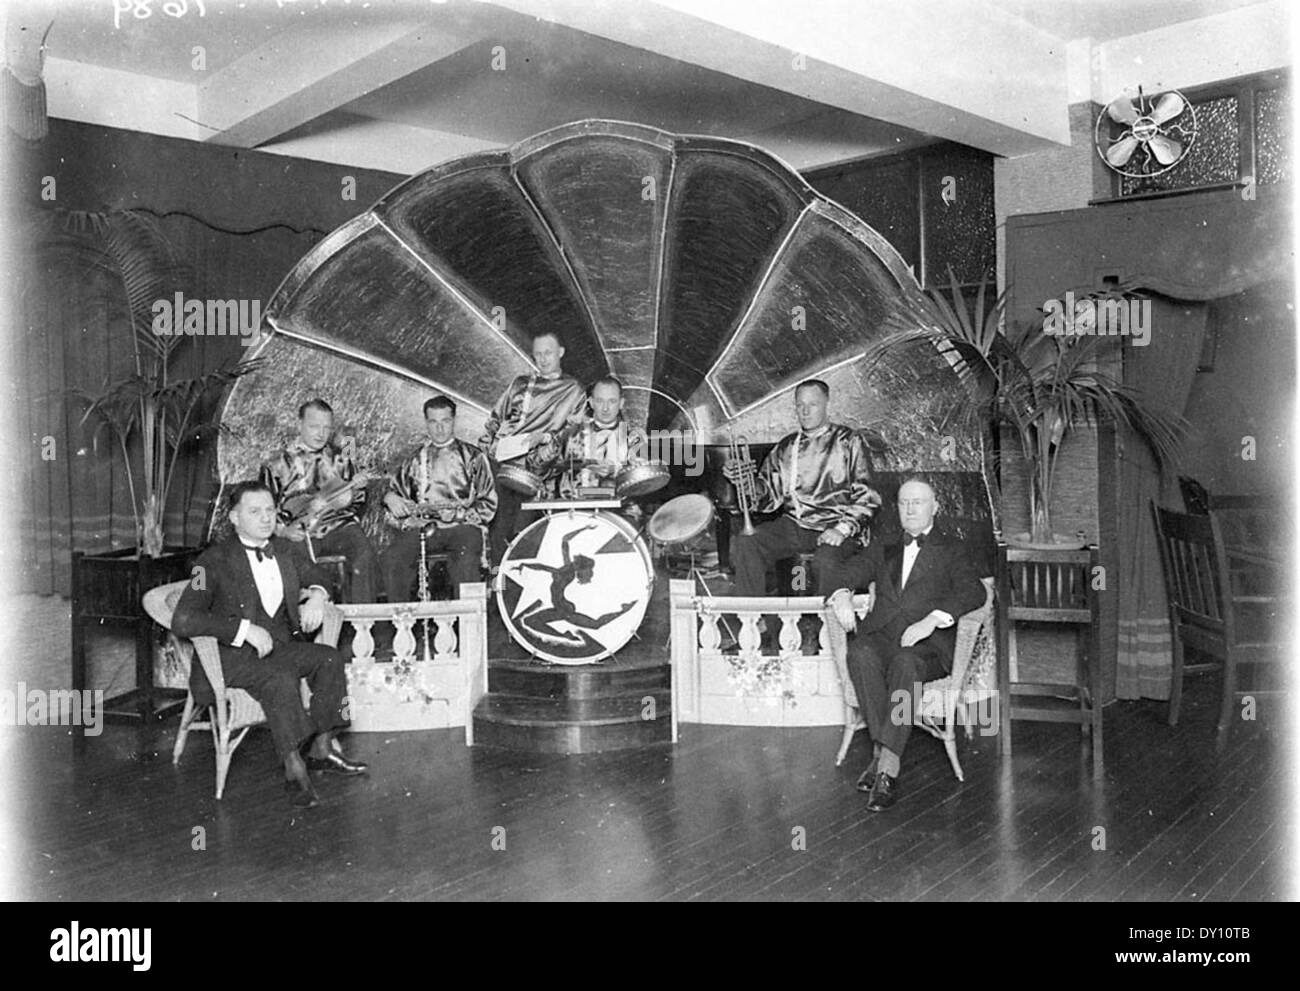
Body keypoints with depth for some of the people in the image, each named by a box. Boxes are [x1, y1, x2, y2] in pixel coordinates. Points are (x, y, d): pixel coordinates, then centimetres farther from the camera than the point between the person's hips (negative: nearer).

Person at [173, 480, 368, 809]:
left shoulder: (282, 549, 9)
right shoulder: (216, 560, -11)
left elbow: (313, 575, 28)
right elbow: (182, 621, -21)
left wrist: (316, 596, 2)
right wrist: (245, 629, -26)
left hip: (278, 645, 6)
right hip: (231, 655, -6)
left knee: (330, 658, -18)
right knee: (280, 679, -33)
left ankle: (320, 749, -12)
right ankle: (293, 768, -26)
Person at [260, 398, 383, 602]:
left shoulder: (339, 459, 19)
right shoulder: (279, 465, 12)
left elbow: (358, 506, 19)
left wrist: (357, 487, -3)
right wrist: (282, 530, -6)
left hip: (339, 526, 1)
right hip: (300, 534, -1)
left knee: (366, 553, -27)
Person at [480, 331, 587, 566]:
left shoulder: (572, 391, 11)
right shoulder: (520, 383, 23)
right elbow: (495, 418, 25)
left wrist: (548, 438, -15)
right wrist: (484, 446, 13)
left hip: (535, 468, -4)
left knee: (521, 532, -12)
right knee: (498, 531, -3)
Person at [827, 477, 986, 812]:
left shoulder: (951, 550, 16)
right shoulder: (882, 548, 27)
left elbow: (974, 592, -2)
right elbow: (849, 577, 23)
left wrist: (932, 620, -20)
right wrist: (842, 595, -4)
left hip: (928, 645, -2)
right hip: (882, 636, 3)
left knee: (905, 661, -37)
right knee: (860, 653, -33)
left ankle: (885, 763, -40)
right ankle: (887, 756, -34)